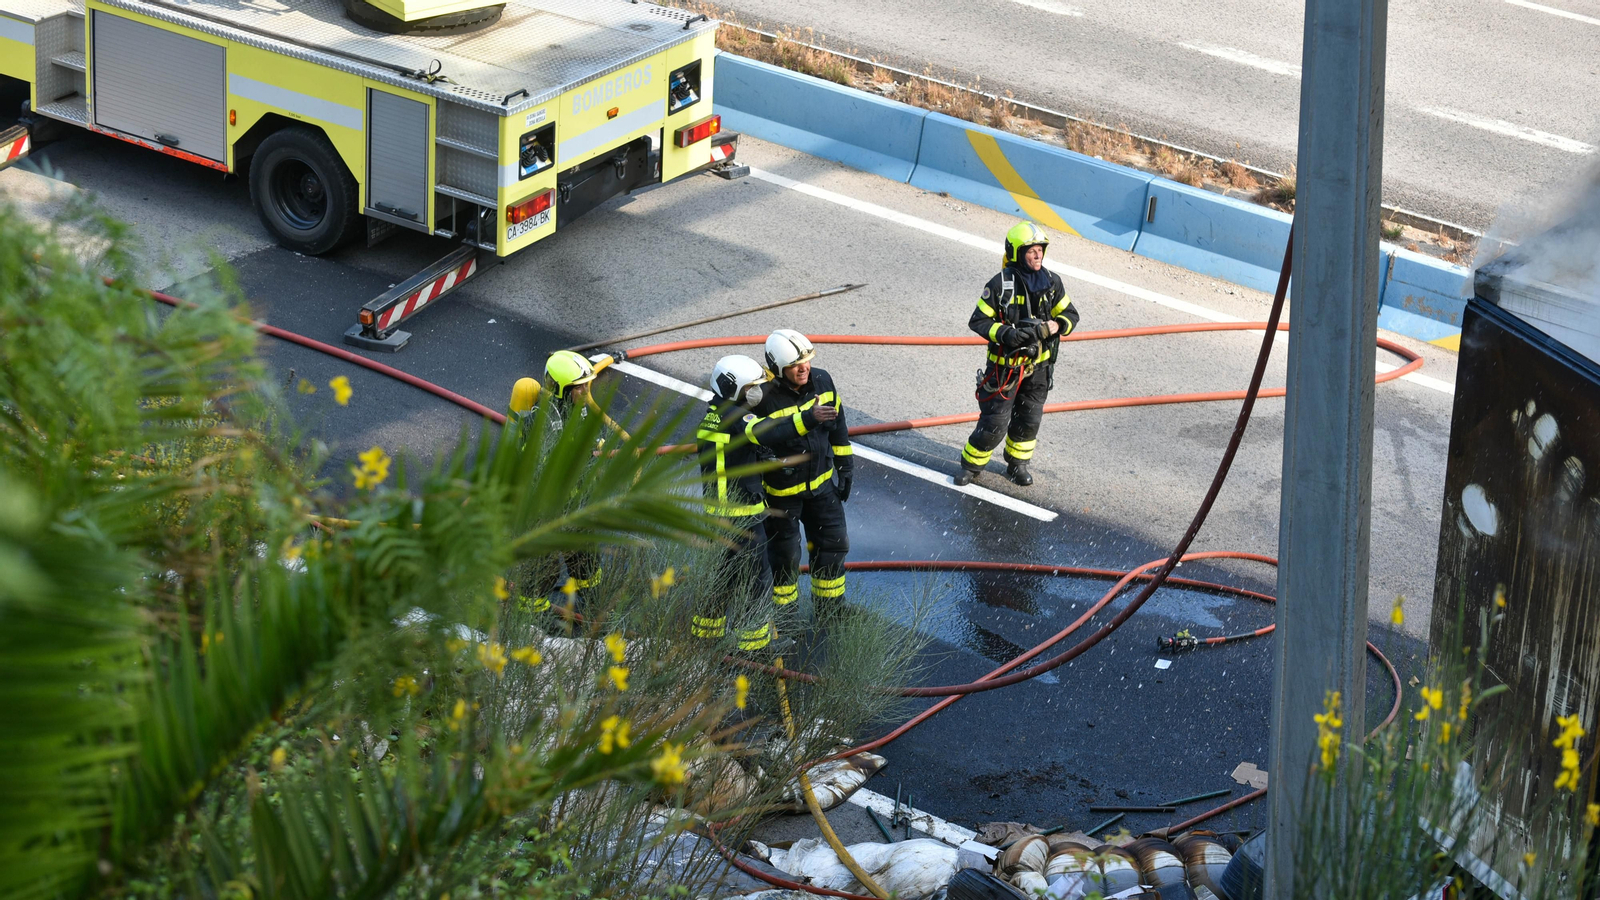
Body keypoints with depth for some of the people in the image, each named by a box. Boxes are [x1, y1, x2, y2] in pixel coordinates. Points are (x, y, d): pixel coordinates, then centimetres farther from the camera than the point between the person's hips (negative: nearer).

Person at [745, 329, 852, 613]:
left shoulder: (821, 381, -11)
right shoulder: (763, 398, -29)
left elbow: (837, 424, 4)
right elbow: (766, 435, -45)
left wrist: (845, 465, 10)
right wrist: (807, 420, -55)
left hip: (820, 482, 5)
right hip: (781, 490, -5)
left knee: (832, 546, 16)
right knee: (784, 555, 12)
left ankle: (830, 608, 38)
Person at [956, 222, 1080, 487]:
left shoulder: (1052, 283, -1)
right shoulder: (1000, 284, -16)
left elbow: (1070, 315, 6)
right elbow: (978, 321, -11)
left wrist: (1055, 326, -16)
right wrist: (1004, 333, -26)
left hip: (1038, 365, 5)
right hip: (1005, 364, -5)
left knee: (1029, 420, 16)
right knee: (994, 422, -1)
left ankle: (1017, 465, 36)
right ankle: (972, 465, 18)